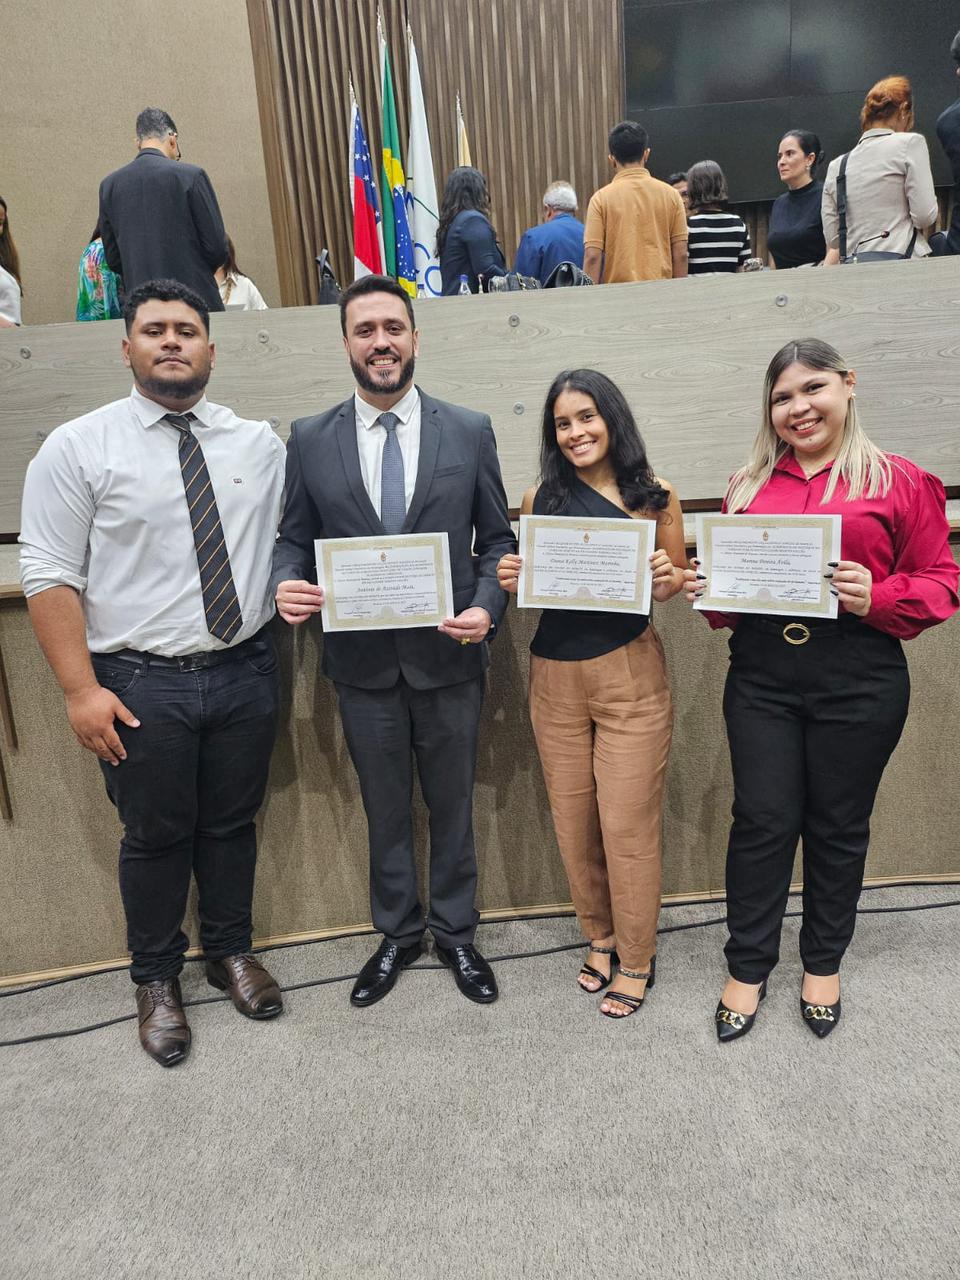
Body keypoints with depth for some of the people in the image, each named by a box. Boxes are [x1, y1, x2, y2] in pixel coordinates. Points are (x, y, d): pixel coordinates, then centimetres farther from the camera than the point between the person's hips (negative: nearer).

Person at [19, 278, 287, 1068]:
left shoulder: (259, 443, 6)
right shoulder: (78, 447, -4)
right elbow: (49, 576, -7)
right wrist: (81, 690, -11)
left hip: (246, 672, 3)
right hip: (141, 684, -2)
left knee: (233, 824, 17)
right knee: (156, 836, 11)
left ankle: (230, 952, 41)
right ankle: (157, 980, 36)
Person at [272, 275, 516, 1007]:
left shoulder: (470, 431, -2)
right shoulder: (310, 439, 0)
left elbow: (497, 540, 1)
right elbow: (295, 539, 4)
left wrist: (487, 606, -16)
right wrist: (288, 584, -17)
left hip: (449, 657, 0)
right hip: (362, 663, 1)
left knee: (452, 805, 16)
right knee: (385, 810, 18)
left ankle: (455, 932, 39)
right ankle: (398, 934, 40)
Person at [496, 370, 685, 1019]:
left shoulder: (655, 497, -1)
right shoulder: (540, 498, 4)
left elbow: (680, 579, 7)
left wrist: (667, 581, -15)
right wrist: (511, 580, -8)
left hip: (631, 677, -2)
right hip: (556, 678, 3)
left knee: (628, 824, 4)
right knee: (574, 821, 13)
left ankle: (637, 959, 26)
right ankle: (601, 937, 37)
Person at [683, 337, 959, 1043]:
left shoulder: (901, 481, 2)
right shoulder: (748, 486, 11)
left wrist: (877, 597, -17)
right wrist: (706, 590, -4)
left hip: (858, 680, -2)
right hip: (762, 676, 2)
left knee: (838, 824, 12)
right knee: (762, 820, 6)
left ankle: (824, 964, 34)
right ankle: (748, 968, 25)